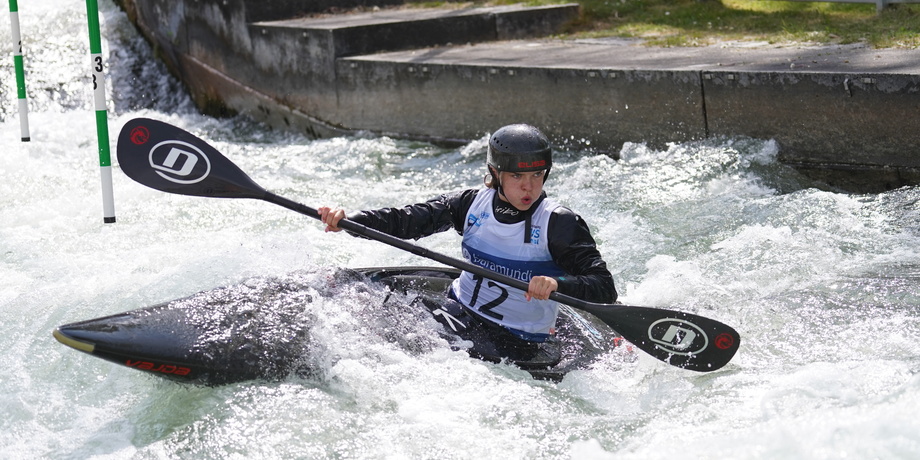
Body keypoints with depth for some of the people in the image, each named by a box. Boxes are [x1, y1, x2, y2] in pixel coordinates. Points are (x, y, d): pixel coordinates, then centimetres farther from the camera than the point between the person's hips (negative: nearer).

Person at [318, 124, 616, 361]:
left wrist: (557, 284, -40)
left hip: (515, 344, -5)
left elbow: (605, 288, -20)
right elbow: (406, 220, -7)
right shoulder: (473, 204, -2)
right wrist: (346, 221, -21)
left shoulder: (559, 224, -14)